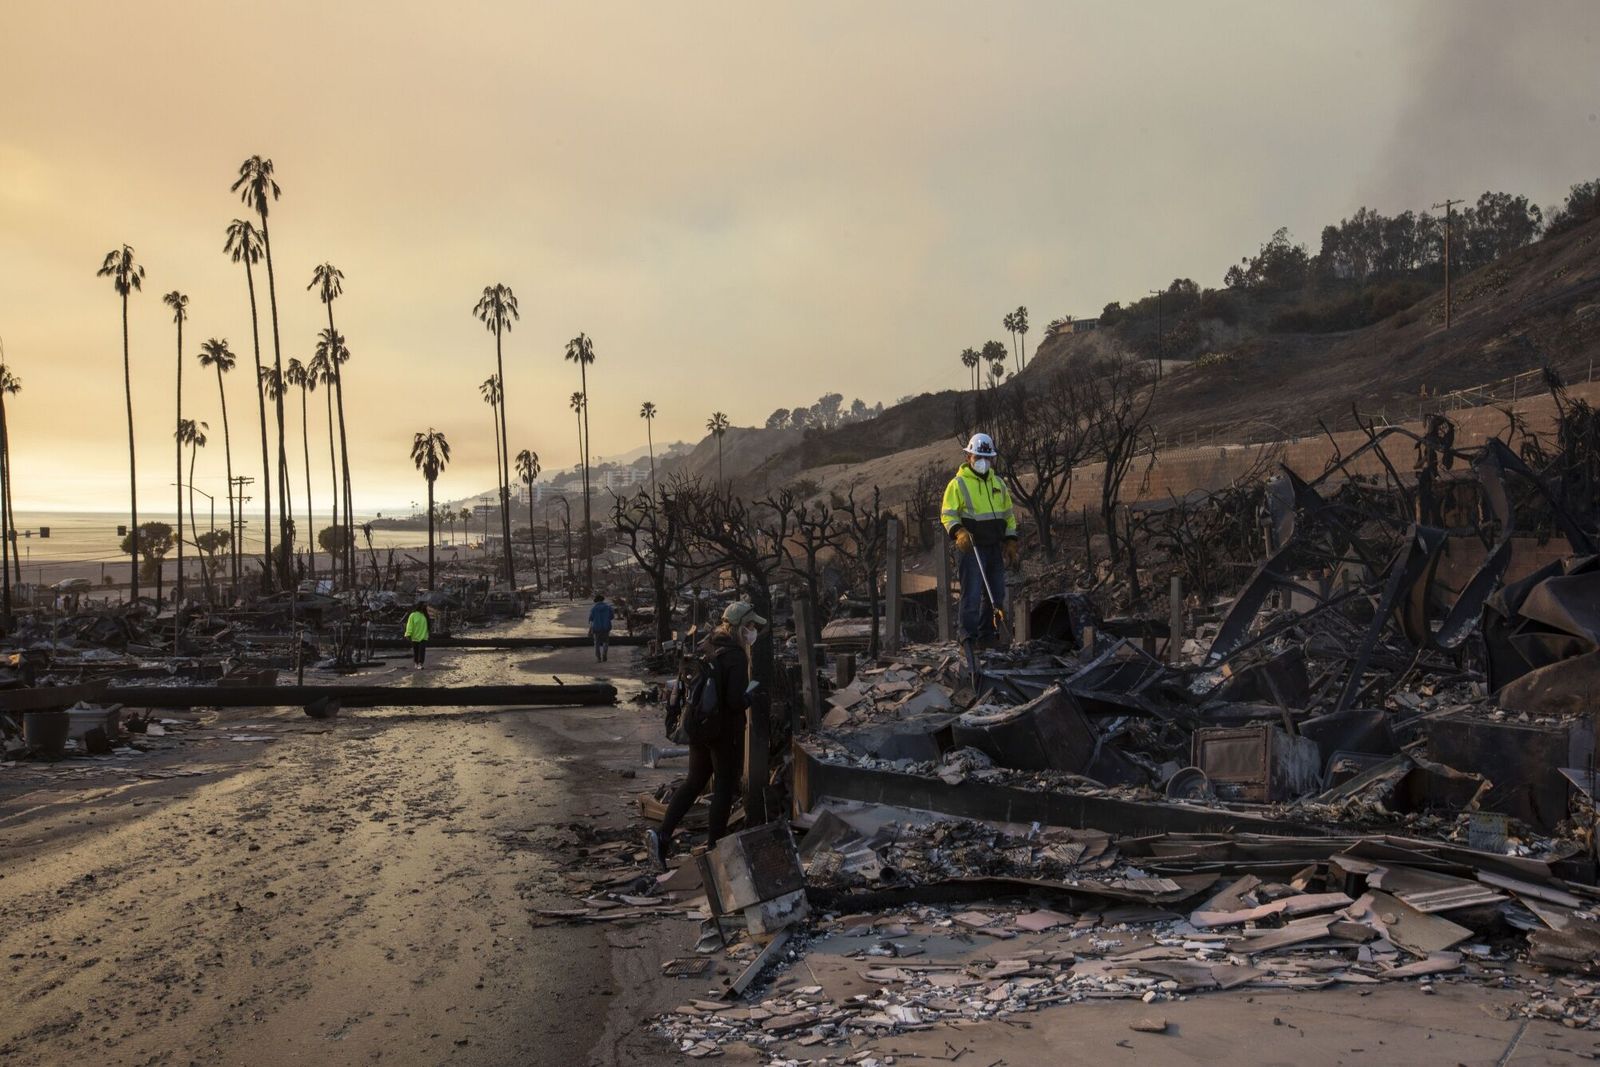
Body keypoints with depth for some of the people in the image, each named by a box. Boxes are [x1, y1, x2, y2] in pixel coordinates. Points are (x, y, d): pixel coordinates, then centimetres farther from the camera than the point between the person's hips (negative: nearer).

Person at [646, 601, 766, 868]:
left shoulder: (706, 649, 6)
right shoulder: (736, 657, -19)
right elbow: (736, 701, -24)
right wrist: (751, 694, -5)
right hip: (724, 731, -7)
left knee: (694, 781, 16)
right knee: (725, 786, 7)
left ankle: (661, 834, 4)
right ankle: (714, 845, 14)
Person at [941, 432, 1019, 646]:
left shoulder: (998, 484, 16)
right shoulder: (958, 484, -3)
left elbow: (1009, 515, 21)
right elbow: (948, 514, -7)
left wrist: (1011, 542, 12)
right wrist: (959, 532, -26)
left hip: (995, 548, 6)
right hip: (972, 549, -6)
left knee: (996, 594, 10)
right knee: (972, 594, -9)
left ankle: (987, 634, 20)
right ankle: (969, 636, -3)